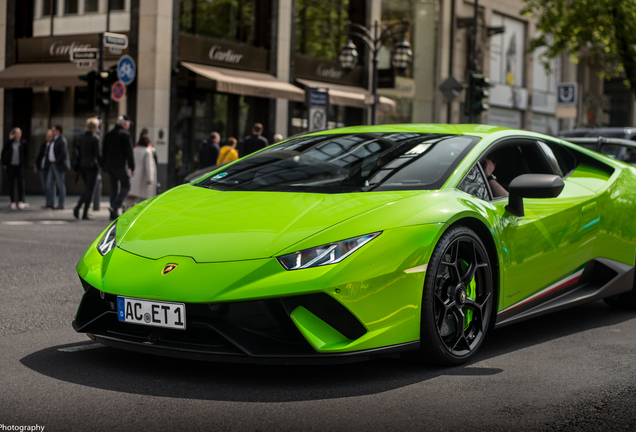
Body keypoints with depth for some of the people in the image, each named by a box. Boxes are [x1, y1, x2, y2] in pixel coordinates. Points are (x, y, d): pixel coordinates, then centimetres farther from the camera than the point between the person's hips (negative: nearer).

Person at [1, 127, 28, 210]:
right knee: (11, 184, 2)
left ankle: (21, 201, 1)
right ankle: (13, 202, 8)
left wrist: (24, 163, 3)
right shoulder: (9, 143, -1)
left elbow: (26, 153, 10)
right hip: (10, 166, 0)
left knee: (21, 183, -6)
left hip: (20, 166, 0)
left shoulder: (23, 143, 0)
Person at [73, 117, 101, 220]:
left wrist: (77, 164, 11)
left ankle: (78, 207, 3)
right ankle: (85, 213, 2)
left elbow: (76, 152, 6)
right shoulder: (95, 138, -12)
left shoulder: (80, 137, 7)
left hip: (81, 165, 6)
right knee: (90, 190, 2)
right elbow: (97, 154, -12)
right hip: (91, 166, -6)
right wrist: (101, 165, -1)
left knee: (87, 188, 20)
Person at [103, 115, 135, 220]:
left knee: (114, 188, 10)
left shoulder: (108, 134, 14)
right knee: (125, 186, 0)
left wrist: (105, 165, 22)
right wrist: (132, 168, -8)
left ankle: (113, 214, 9)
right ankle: (114, 207, -18)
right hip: (119, 165, -7)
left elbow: (104, 152, 17)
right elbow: (129, 152, -11)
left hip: (109, 165, 7)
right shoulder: (125, 134, -8)